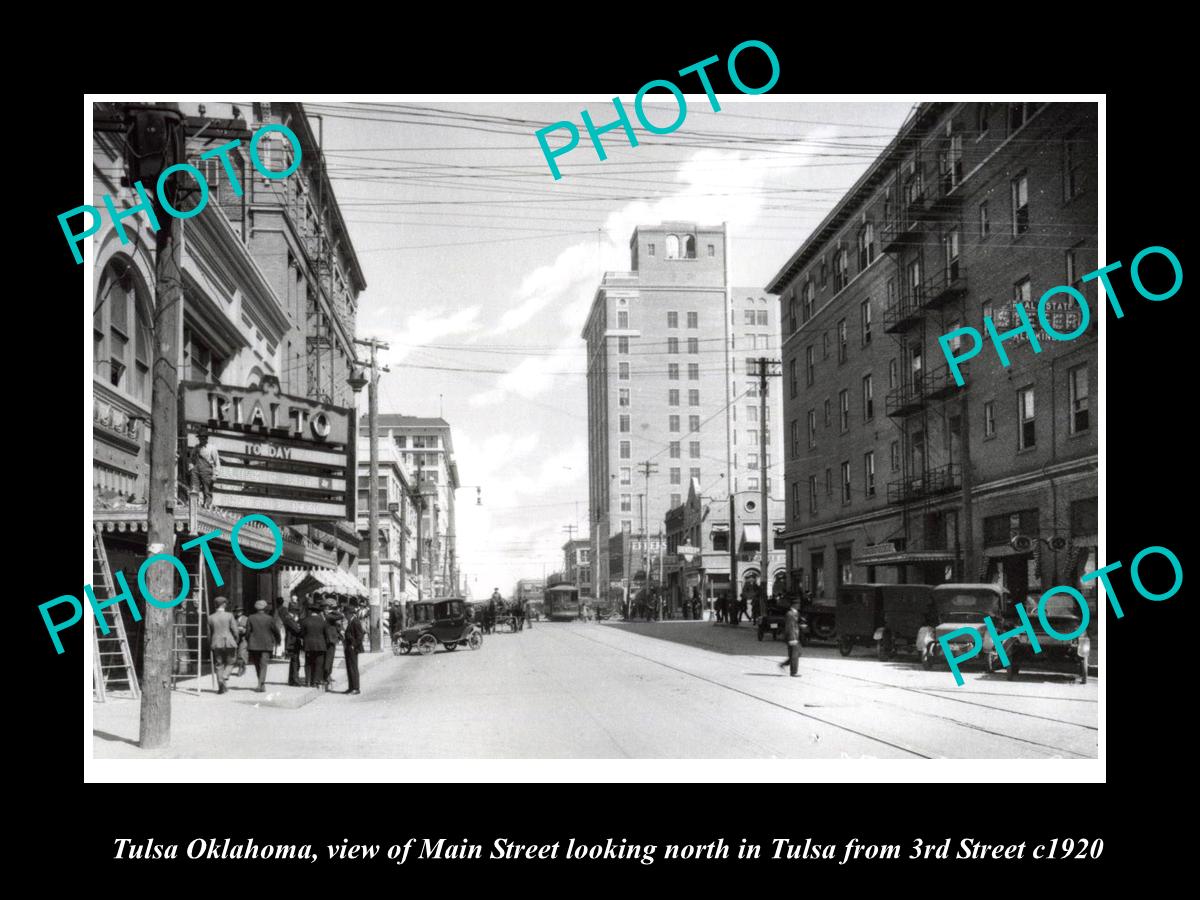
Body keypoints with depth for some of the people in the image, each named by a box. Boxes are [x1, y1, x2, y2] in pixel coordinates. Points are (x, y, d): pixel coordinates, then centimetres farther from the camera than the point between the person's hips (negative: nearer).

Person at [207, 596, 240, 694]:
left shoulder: (211, 618, 3)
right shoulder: (229, 615, -4)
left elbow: (209, 633, 7)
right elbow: (235, 630, -5)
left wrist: (210, 644, 19)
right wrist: (236, 641, 10)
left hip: (216, 644, 2)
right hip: (229, 643, -2)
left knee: (218, 665, 7)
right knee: (229, 663, 13)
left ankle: (221, 686, -1)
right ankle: (225, 677, -13)